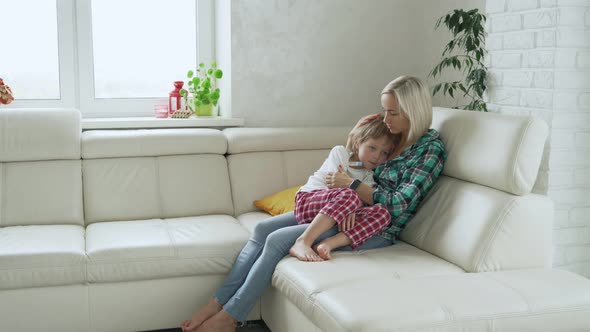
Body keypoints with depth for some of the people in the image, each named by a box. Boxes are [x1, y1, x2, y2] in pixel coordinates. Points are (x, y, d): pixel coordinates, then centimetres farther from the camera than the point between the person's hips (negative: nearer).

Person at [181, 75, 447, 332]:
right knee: (263, 228, -8)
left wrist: (351, 184, -18)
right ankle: (217, 303, -8)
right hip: (350, 211, 8)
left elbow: (400, 204, -19)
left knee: (278, 239, -20)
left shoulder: (431, 148, -11)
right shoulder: (391, 133, 12)